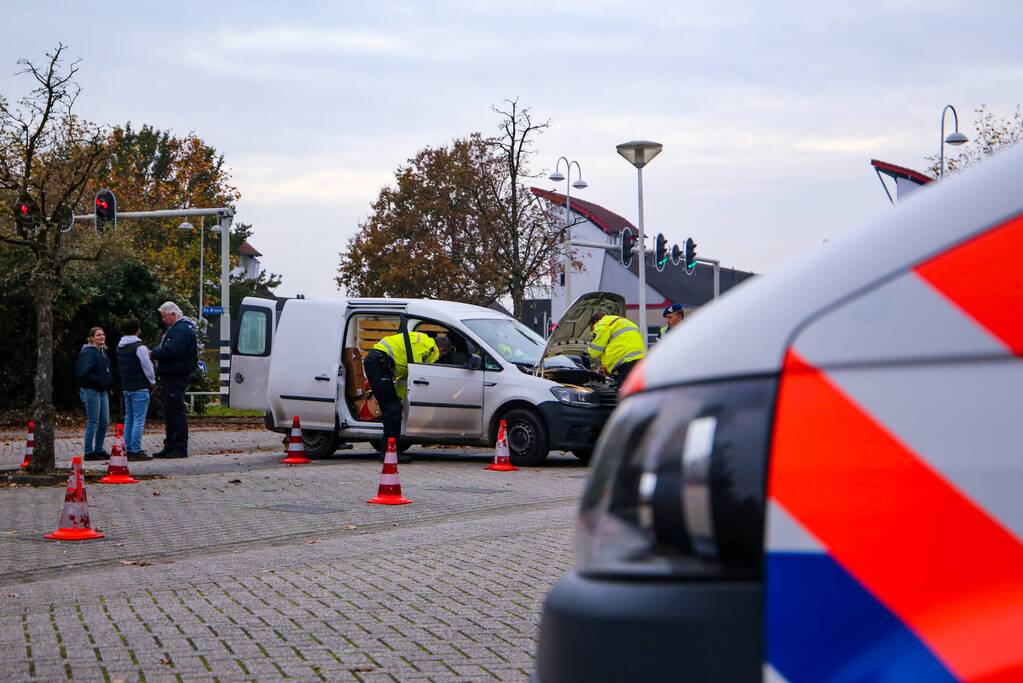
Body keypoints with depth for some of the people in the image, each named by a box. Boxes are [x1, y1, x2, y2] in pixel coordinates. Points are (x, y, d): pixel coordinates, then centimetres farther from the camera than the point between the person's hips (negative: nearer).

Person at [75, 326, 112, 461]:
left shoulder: (103, 352, 15)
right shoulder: (88, 353, -13)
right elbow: (83, 373, -22)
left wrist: (108, 381, 10)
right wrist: (98, 380, -20)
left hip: (103, 391, 9)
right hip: (91, 390, -9)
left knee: (104, 422, 11)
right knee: (93, 422, -5)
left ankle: (99, 449, 21)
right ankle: (89, 452, 1)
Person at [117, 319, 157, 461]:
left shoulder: (120, 347, 11)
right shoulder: (139, 347, -15)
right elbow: (147, 366, -14)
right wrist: (152, 381, 3)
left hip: (126, 387, 8)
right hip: (139, 388, -8)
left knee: (129, 419, 13)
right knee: (139, 420, -7)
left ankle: (128, 449, 14)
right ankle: (136, 451, -10)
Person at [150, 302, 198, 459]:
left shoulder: (182, 329, -14)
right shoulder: (175, 328, 21)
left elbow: (172, 351, -25)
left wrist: (154, 353, -13)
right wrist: (156, 353, 2)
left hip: (177, 376, -11)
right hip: (171, 376, 11)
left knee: (176, 411, -9)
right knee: (170, 411, 13)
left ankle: (180, 448, -7)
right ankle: (170, 447, 19)